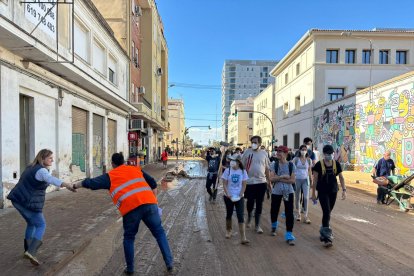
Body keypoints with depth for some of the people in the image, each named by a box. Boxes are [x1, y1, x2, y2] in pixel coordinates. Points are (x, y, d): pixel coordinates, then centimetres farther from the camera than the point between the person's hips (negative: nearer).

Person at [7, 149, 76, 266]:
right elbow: (52, 180, -41)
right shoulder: (42, 170, -19)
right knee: (41, 226, 0)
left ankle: (28, 249, 32)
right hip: (29, 203, -9)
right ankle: (31, 252, -15)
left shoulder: (32, 167, 12)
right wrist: (66, 185, -57)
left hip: (18, 200, 9)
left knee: (32, 223, 25)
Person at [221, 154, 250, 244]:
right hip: (228, 197, 1)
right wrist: (228, 195, -17)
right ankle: (228, 231, 38)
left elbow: (244, 185, -3)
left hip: (239, 197, 0)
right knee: (229, 214, 16)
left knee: (241, 216, -7)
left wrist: (240, 195, -14)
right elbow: (224, 184, -6)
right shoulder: (227, 171, -5)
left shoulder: (243, 171, -4)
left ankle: (243, 238, -7)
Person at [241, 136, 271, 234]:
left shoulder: (264, 153, 3)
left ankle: (257, 225, 18)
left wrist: (269, 182, 10)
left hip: (261, 182, 2)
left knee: (259, 204, 5)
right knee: (250, 202, 9)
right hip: (250, 182, -1)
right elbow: (242, 166, 0)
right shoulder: (247, 152, -4)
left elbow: (267, 169, 10)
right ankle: (249, 218, 38)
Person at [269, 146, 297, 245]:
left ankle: (289, 235, 4)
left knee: (289, 213, -6)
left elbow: (292, 180, -10)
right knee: (274, 210, 14)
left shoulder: (291, 165, -6)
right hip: (276, 191, 1)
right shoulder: (275, 164, -3)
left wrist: (279, 179, -16)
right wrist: (283, 176, -19)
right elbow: (271, 178, -10)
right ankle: (274, 226, 45)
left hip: (288, 192, -1)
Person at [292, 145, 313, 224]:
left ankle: (306, 216, -1)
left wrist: (311, 181, 11)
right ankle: (298, 214, 25)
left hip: (305, 180, 1)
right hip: (297, 179, -1)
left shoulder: (309, 160, 2)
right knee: (297, 197, 9)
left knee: (306, 197, -7)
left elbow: (309, 171, 10)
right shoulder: (296, 159, -5)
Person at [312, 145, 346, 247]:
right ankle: (327, 237, -7)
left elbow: (341, 177, 8)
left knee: (328, 212, 13)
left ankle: (323, 231, 31)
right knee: (326, 212, -11)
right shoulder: (319, 165, -9)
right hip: (322, 192, -4)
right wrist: (313, 193, -3)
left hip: (333, 191, 4)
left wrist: (344, 190, 0)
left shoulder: (336, 164, 1)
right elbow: (315, 179, -4)